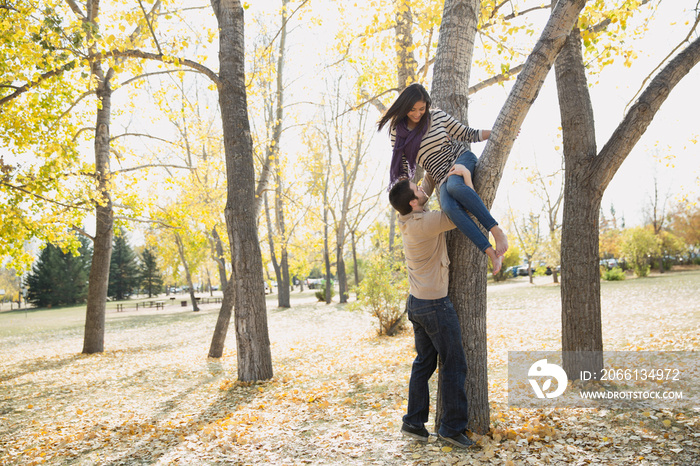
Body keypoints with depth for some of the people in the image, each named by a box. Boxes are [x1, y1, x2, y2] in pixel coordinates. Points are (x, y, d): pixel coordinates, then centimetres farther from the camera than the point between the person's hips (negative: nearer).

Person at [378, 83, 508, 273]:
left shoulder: (437, 116, 3)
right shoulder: (397, 131, 6)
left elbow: (468, 134, 10)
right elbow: (402, 167, 11)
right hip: (442, 179, 1)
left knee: (454, 185, -39)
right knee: (449, 207, -35)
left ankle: (496, 230, -35)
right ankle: (491, 253, -38)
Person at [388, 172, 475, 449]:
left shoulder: (407, 220, 3)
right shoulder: (426, 222, -22)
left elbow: (427, 192, 20)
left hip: (416, 302, 9)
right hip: (435, 304, -9)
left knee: (424, 363, 15)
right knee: (454, 365, 3)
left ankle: (414, 421, 20)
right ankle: (452, 426, 9)